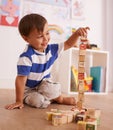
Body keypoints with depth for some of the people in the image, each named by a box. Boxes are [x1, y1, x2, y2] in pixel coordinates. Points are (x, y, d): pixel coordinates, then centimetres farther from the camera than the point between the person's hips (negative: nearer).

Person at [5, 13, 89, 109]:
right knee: (37, 101, -33)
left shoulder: (51, 49, -7)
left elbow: (68, 44, 3)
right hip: (29, 90, -3)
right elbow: (21, 80, -25)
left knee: (50, 88, -32)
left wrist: (77, 33, -17)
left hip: (44, 85, 4)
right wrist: (19, 101, -21)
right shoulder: (26, 57, -28)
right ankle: (60, 98, -5)